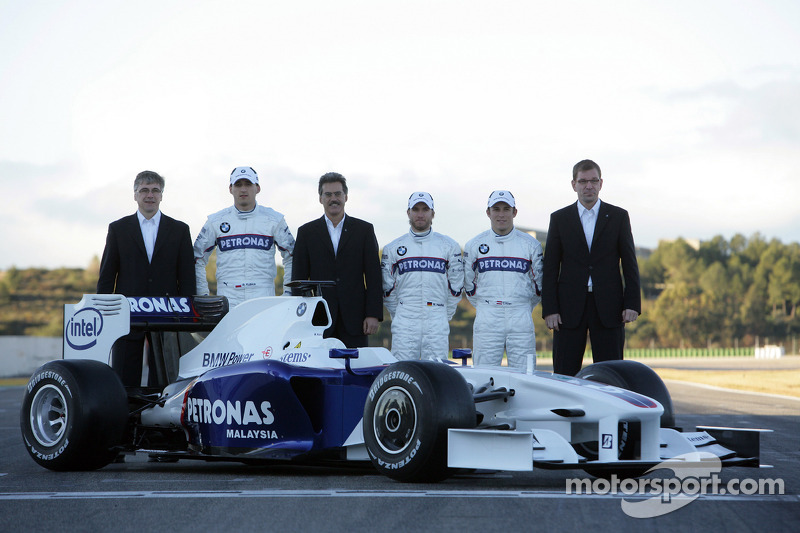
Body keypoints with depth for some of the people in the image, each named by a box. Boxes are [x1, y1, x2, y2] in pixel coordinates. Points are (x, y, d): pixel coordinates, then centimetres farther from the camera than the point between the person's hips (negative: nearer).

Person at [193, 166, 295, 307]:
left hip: (264, 301, 0)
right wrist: (203, 295, 9)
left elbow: (292, 258, 16)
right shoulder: (216, 221, 10)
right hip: (227, 300, 0)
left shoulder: (274, 220, 9)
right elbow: (198, 260, 17)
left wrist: (288, 293, 8)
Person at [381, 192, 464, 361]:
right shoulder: (393, 248, 9)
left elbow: (455, 286, 10)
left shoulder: (449, 246, 8)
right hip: (404, 326, 0)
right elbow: (387, 288, 12)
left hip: (436, 325, 0)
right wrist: (399, 316, 9)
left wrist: (444, 317, 9)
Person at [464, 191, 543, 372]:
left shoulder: (530, 244, 7)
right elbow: (468, 284, 15)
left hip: (521, 322, 0)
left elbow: (540, 283, 13)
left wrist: (523, 309, 12)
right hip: (486, 322, 0)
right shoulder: (475, 245, 7)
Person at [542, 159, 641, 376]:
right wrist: (549, 309, -3)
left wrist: (632, 304, -4)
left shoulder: (619, 216, 7)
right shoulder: (559, 219, 7)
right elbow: (550, 267, 5)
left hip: (608, 308, 0)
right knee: (564, 375, 0)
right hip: (570, 307, 0)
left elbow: (630, 263, 5)